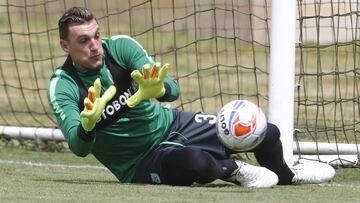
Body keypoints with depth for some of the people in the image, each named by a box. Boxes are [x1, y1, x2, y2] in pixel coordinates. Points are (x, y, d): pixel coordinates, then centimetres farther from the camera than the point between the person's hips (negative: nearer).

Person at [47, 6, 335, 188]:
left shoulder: (120, 46, -10)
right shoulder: (63, 86, -18)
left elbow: (173, 90, -19)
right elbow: (78, 147, -30)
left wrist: (158, 90, -45)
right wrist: (88, 123, -53)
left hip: (172, 123, 5)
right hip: (141, 163, -5)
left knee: (267, 134, -1)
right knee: (193, 162, -41)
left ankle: (286, 175, 37)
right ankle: (232, 170, -3)